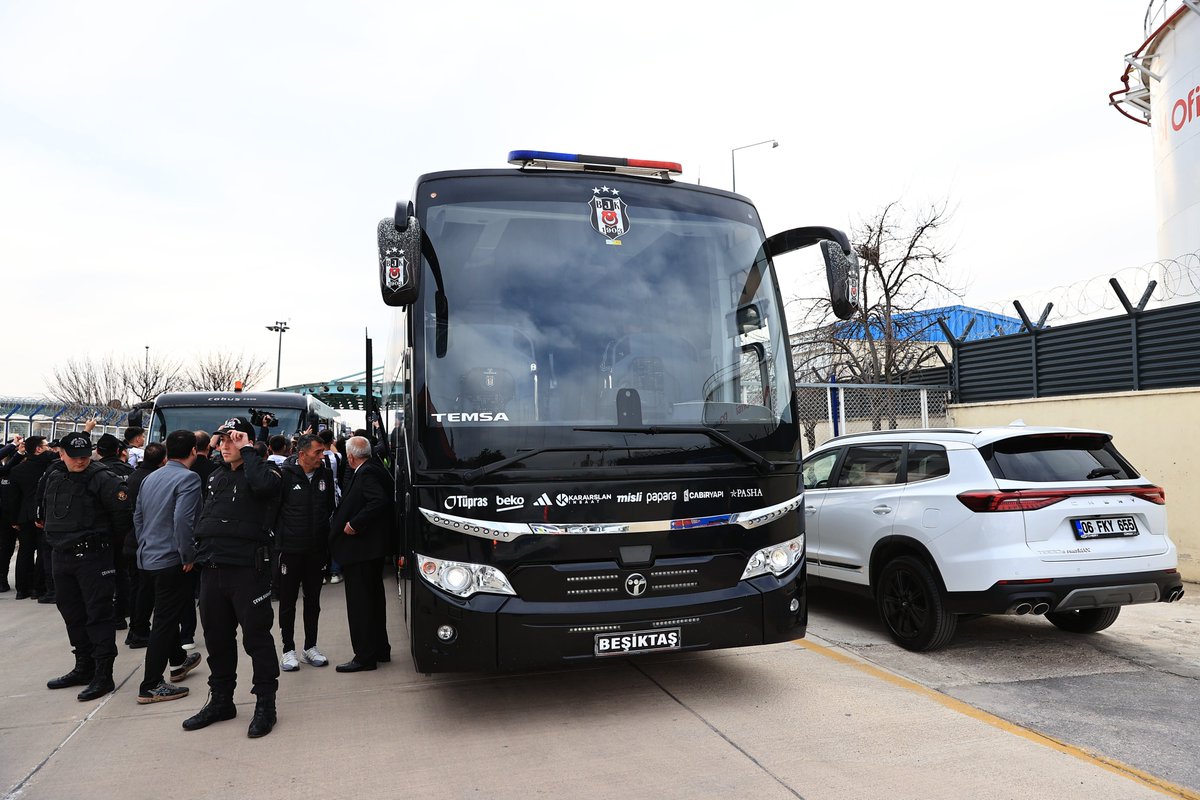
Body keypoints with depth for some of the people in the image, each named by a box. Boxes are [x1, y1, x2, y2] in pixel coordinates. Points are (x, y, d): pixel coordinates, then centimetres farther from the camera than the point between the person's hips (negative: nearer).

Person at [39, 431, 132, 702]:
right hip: (61, 556, 7)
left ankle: (103, 675, 0)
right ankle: (84, 667, 29)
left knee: (98, 614, -5)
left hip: (92, 556, -7)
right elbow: (44, 510, 23)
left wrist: (101, 535, -4)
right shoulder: (52, 478, 7)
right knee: (72, 613, 16)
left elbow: (122, 514, -19)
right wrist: (57, 535, 19)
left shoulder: (103, 479, -15)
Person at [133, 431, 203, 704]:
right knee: (164, 621, -1)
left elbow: (138, 516, 16)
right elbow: (182, 520, -26)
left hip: (146, 559, 9)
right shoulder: (188, 478, -16)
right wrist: (189, 556, -16)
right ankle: (151, 687, 4)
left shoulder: (150, 478, 10)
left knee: (167, 612, 24)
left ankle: (178, 660, 41)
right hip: (171, 561, -8)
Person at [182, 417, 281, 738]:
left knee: (257, 638, 0)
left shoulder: (263, 470, -5)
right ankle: (221, 700, 31)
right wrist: (201, 550, 15)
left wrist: (246, 450, -18)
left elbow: (263, 485, -30)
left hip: (247, 569, -7)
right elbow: (206, 516, 24)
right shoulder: (216, 475, 17)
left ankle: (265, 705, 10)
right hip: (212, 568, 8)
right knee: (217, 638, 16)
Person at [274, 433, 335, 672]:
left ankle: (310, 647, 25)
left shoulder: (325, 475, 3)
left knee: (313, 600, 13)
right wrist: (279, 534, -7)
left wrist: (326, 539, 9)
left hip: (317, 548, 4)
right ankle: (288, 650, 17)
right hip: (290, 549, -4)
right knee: (287, 601, 6)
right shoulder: (284, 475, -11)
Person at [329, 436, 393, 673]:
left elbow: (379, 501, -30)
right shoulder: (374, 469, 11)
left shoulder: (367, 473, -18)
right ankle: (380, 649, 28)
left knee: (359, 602, -3)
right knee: (374, 598, 18)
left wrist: (355, 524, -24)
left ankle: (364, 656, 2)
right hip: (373, 548, 11)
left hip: (360, 548, -11)